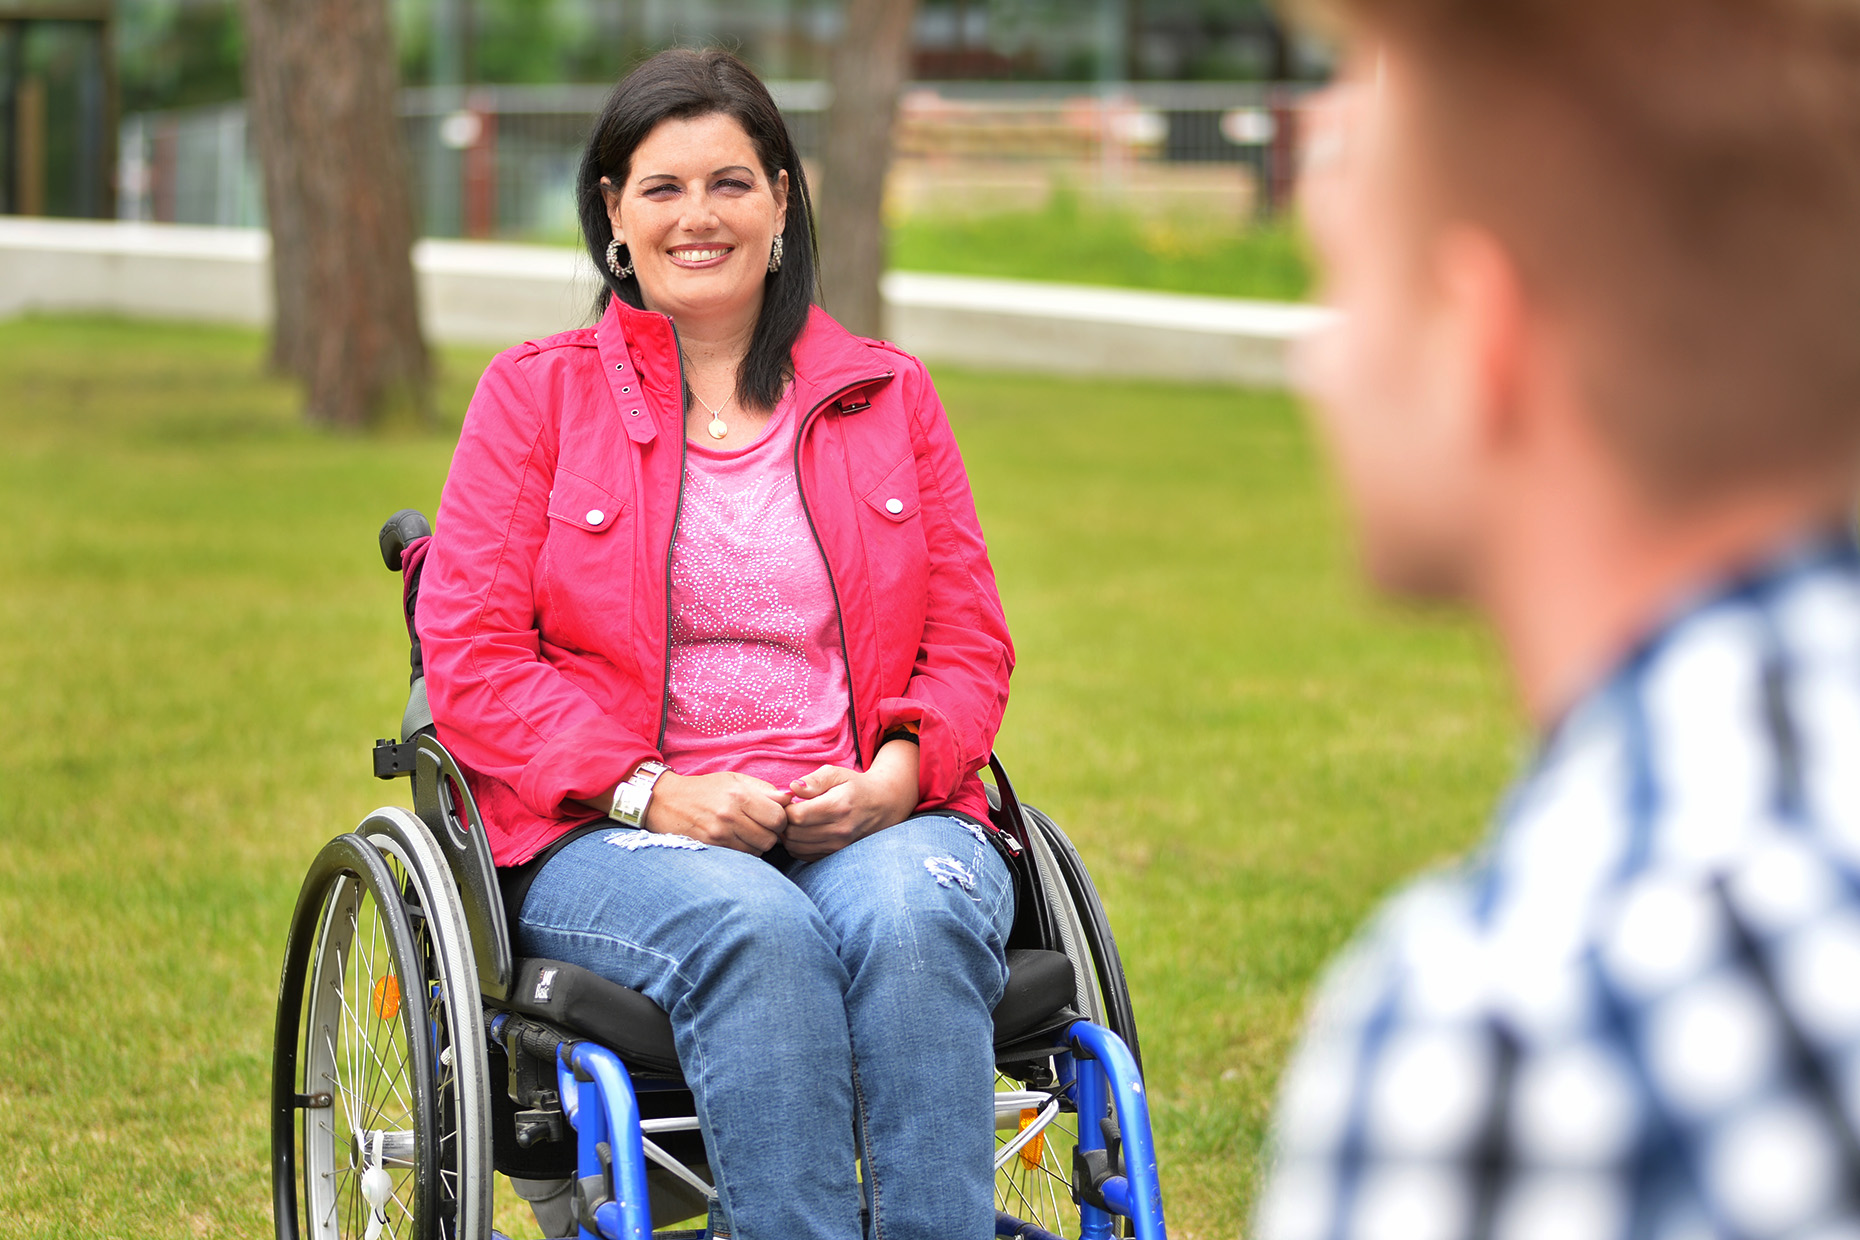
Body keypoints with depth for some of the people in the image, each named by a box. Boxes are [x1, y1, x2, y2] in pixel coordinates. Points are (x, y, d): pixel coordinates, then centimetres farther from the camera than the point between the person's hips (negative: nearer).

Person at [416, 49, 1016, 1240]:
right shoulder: (534, 394, 11)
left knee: (913, 918, -34)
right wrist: (651, 792, -12)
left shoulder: (889, 397, 17)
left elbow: (970, 646, 14)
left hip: (873, 821, 2)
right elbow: (471, 657, 3)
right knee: (757, 932, -36)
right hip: (611, 836, -2)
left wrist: (893, 777, -8)